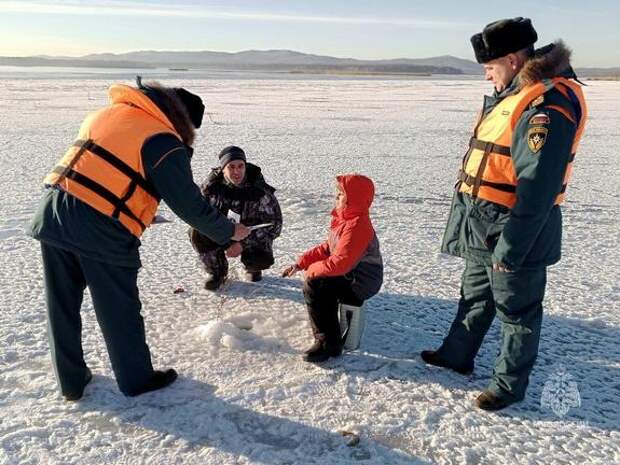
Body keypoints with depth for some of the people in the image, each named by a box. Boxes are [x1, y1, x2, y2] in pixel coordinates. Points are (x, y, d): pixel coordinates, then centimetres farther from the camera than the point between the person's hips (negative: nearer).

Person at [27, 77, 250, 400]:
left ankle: (72, 382, 35)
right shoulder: (163, 141, -8)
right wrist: (229, 232, 7)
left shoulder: (106, 113, 16)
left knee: (62, 307, 18)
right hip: (101, 232, -7)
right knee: (119, 312, 11)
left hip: (52, 216, 7)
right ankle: (137, 380, 30)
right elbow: (190, 205, -7)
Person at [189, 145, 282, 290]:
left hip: (251, 236, -2)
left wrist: (243, 244, -29)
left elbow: (274, 223, -20)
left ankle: (252, 268, 12)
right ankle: (217, 272, 1)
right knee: (197, 234, -25)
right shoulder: (213, 184, -15)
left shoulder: (259, 189, -23)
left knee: (263, 260, -31)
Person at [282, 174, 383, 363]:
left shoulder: (357, 226, -26)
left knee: (313, 285, -20)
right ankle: (326, 326, 30)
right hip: (351, 274, 10)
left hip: (362, 282, -10)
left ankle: (328, 344, -11)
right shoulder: (345, 218, 7)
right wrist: (300, 263, 4)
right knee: (316, 277, 15)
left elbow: (339, 264, -31)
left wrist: (312, 269, -14)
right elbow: (327, 248, 13)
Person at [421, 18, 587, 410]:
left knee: (517, 311, 8)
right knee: (475, 296, 23)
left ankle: (510, 385, 26)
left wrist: (509, 248, -22)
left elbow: (537, 191, -26)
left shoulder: (545, 107, -22)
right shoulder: (511, 96, 11)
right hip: (483, 229, 10)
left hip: (516, 233, -10)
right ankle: (457, 355, 41)